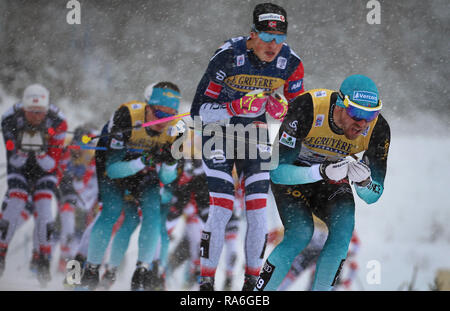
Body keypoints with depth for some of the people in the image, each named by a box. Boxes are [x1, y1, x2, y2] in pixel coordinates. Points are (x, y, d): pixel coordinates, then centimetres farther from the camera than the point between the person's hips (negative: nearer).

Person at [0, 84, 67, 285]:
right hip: (19, 169, 0)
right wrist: (21, 152, -40)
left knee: (44, 211, -14)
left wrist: (42, 154, -41)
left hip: (45, 168, 0)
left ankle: (44, 263, -3)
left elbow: (53, 164, -20)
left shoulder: (57, 122, -25)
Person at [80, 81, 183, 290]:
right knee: (112, 211, -22)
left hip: (145, 174, 3)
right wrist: (145, 159, -49)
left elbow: (166, 179, -15)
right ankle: (91, 269, -7)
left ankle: (142, 272, -12)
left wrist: (169, 162, -37)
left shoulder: (175, 129, -23)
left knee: (153, 211, -20)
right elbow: (113, 169, -36)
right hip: (113, 166, -3)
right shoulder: (127, 116, -35)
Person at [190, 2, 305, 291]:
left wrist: (282, 109, -24)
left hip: (256, 133, 3)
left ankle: (252, 281, 7)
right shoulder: (228, 56, -24)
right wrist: (239, 106, -35)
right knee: (222, 207, -13)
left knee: (258, 208, -5)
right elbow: (199, 111, -21)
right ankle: (206, 281, -3)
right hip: (218, 130, -3)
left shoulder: (290, 63, -14)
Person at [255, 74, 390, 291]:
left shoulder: (378, 129, -24)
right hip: (293, 172, -3)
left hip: (331, 178, 3)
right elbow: (278, 172, -34)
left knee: (344, 225, -25)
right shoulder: (307, 109, -35)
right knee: (301, 233, -25)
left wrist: (363, 181, -41)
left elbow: (372, 195, -16)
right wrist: (322, 172, -50)